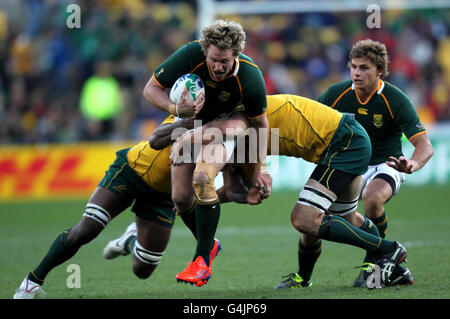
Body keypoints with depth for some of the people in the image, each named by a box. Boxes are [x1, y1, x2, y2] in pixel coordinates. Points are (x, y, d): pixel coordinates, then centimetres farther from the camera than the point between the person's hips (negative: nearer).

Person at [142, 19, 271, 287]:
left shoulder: (251, 77, -31)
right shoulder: (190, 55, -31)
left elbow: (259, 121, -13)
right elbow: (151, 89, -19)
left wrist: (261, 168, -13)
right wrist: (176, 109, -38)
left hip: (228, 120, -3)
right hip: (190, 121, 3)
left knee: (202, 177, -29)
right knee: (181, 198, -4)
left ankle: (202, 260, -19)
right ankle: (208, 242, 27)